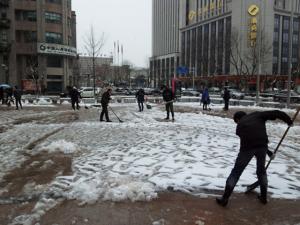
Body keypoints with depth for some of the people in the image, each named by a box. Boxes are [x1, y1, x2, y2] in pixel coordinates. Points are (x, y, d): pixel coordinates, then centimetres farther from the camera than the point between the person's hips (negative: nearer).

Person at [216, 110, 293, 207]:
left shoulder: (240, 126, 24)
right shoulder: (257, 115, 21)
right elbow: (275, 113, 9)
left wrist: (268, 152, 29)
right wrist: (289, 120, 17)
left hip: (247, 147, -1)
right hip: (262, 145, 1)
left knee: (236, 171, 9)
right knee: (261, 170, 25)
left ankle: (225, 198, 11)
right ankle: (263, 197, 36)